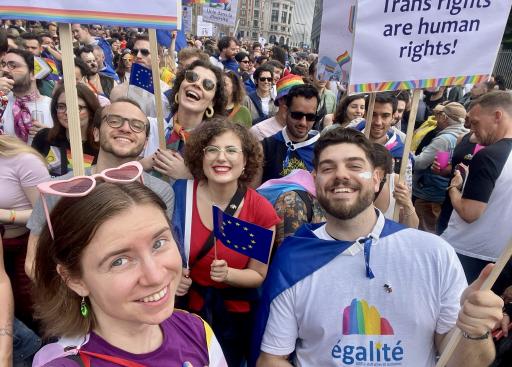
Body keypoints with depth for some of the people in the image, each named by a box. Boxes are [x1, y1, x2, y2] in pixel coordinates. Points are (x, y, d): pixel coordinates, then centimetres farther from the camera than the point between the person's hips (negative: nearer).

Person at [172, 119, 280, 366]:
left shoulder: (262, 212, -17)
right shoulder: (179, 193, -16)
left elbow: (258, 275, -5)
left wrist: (227, 274, -23)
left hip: (233, 317, 0)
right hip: (181, 310, 1)